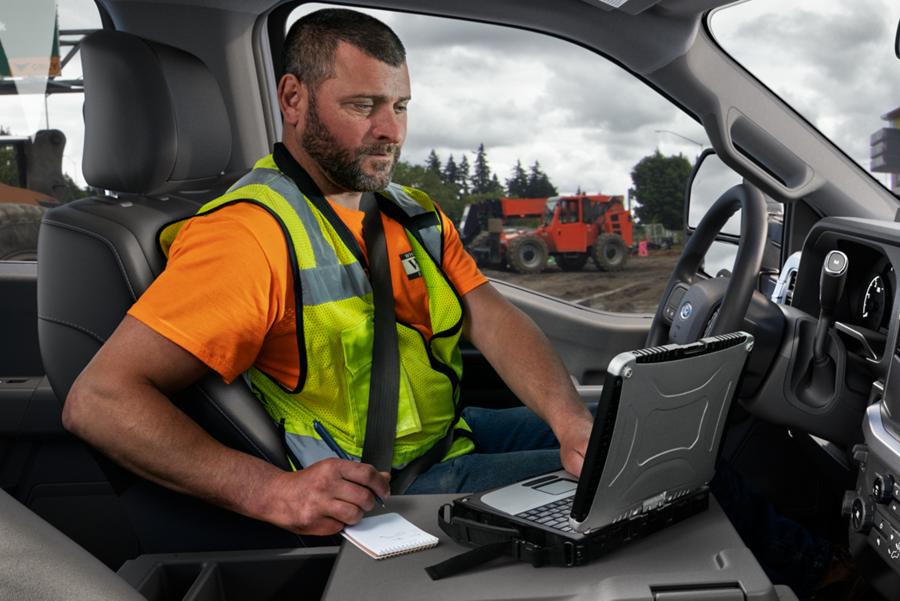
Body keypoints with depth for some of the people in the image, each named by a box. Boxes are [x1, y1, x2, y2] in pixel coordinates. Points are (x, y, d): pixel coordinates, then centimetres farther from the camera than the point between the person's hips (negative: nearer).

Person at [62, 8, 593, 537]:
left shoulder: (418, 215, 9)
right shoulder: (252, 232, -19)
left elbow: (494, 320, -1)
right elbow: (97, 400, -24)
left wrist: (573, 422, -20)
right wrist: (271, 491, -35)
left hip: (456, 431, 8)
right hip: (369, 493, -8)